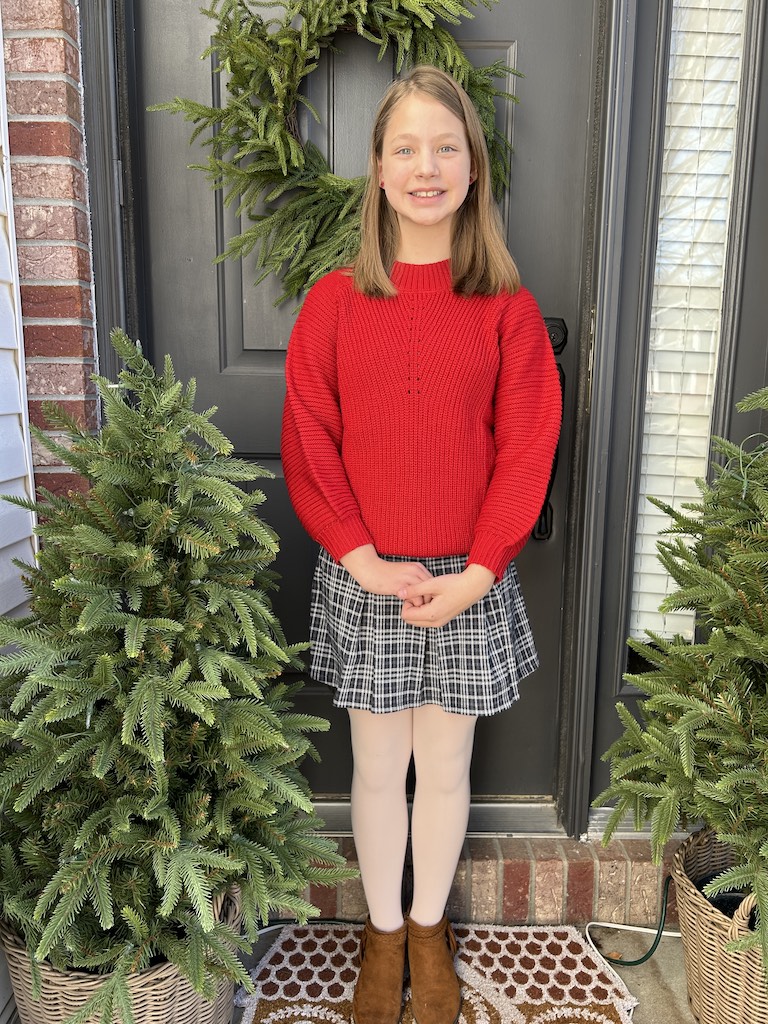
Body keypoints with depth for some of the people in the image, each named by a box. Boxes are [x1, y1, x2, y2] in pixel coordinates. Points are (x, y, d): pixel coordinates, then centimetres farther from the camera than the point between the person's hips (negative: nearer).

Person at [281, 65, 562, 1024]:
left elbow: (526, 452, -4)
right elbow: (308, 447, -4)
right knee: (378, 770, 15)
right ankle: (382, 933, 41)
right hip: (363, 581, 0)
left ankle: (430, 930, 43)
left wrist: (475, 572, -12)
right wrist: (363, 560, -13)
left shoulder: (508, 308, -2)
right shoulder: (333, 301, -2)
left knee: (445, 771, 15)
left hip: (469, 583, 0)